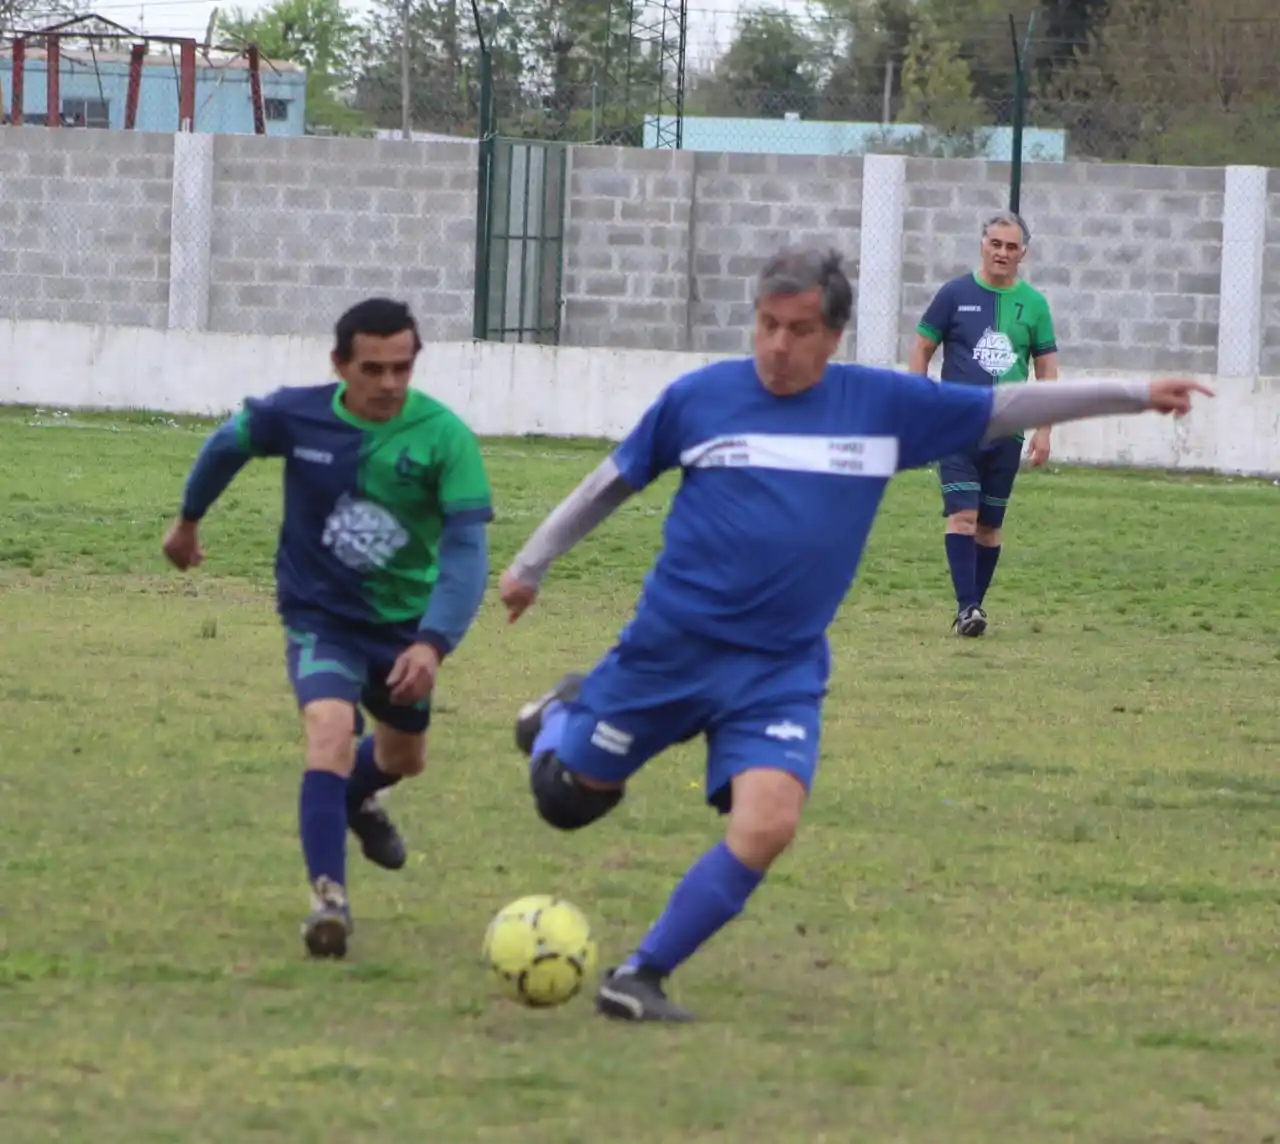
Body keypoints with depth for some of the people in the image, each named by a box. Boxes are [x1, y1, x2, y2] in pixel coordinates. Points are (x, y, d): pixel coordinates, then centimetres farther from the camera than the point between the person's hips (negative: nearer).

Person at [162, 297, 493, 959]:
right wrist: (188, 520, 20)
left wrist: (434, 643, -40)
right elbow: (227, 446, 5)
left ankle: (355, 797, 59)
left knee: (403, 757, 23)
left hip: (404, 624, 2)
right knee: (332, 727, -29)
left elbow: (466, 549, -27)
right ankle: (328, 895, -27)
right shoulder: (295, 416, -18)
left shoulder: (443, 437, -22)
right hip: (320, 616, -2)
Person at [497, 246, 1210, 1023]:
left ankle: (642, 978, -8)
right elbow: (612, 483, 10)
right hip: (667, 652, -1)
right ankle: (564, 715, 43)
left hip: (781, 673, 1)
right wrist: (533, 562, 15)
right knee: (567, 800, 6)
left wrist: (1138, 396, 6)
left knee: (768, 824, -20)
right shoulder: (697, 397, -3)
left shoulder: (883, 406, 1)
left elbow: (1004, 409, 7)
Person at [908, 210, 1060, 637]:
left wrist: (1044, 430, 3)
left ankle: (975, 606, 17)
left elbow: (1047, 370, 10)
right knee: (963, 514, -14)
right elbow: (922, 350, 4)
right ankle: (966, 608, -17)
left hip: (1006, 432, 2)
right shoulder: (955, 294, -1)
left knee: (989, 525, 7)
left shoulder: (1034, 305, 5)